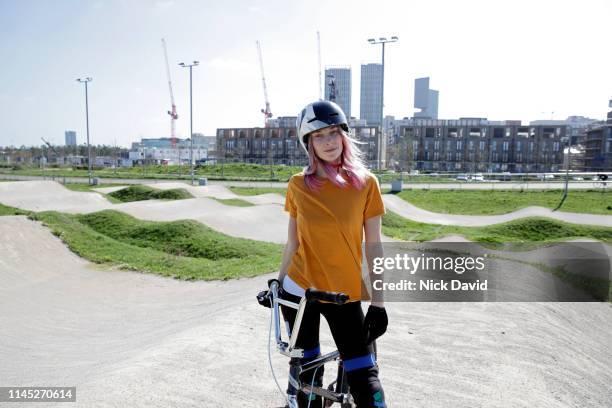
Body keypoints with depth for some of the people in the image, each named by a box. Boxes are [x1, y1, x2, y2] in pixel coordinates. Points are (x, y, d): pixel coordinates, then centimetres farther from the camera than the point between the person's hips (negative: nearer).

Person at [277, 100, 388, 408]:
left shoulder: (365, 183, -7)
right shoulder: (298, 186, -4)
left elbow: (373, 246, -4)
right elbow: (292, 244, 5)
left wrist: (378, 303, -5)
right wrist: (278, 282, 8)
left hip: (345, 294, -1)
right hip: (299, 291, 1)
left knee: (364, 380, -1)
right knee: (306, 376, 13)